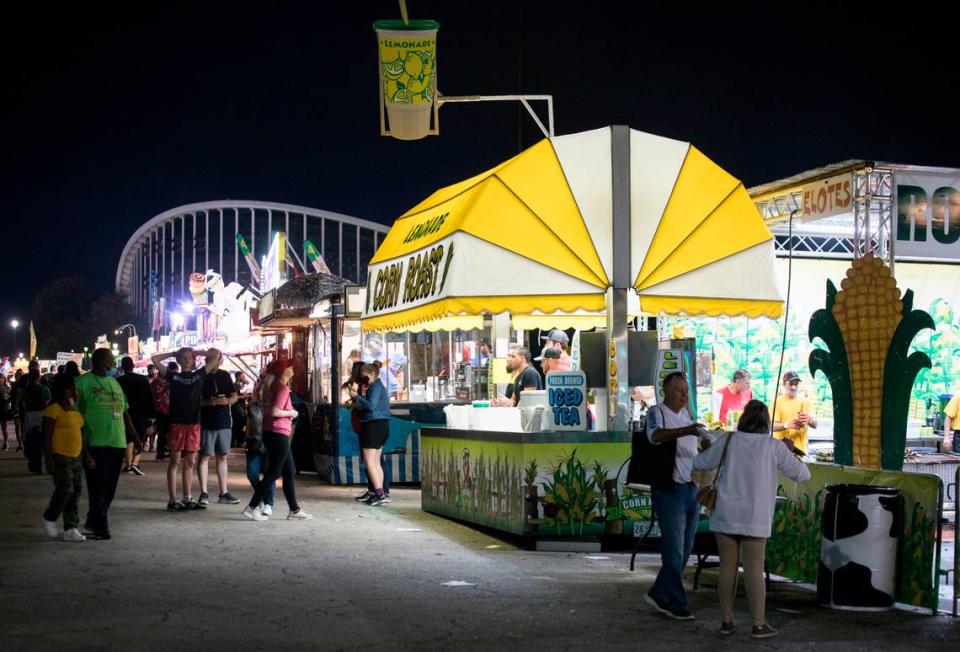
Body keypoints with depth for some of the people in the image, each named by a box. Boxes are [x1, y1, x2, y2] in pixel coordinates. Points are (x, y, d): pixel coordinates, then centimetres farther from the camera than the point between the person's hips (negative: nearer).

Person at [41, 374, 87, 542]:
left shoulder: (76, 409, 14)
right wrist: (49, 459, -17)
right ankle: (49, 518, 12)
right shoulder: (54, 409, -10)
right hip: (60, 457, -8)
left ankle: (70, 529, 12)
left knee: (76, 493, 6)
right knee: (65, 489, -13)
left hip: (76, 458, 8)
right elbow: (47, 437, -12)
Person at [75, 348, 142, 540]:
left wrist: (136, 437, 17)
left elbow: (124, 412, 23)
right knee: (99, 487, -3)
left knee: (109, 488, 10)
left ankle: (93, 521, 25)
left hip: (117, 444, 6)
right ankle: (100, 526, 7)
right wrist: (84, 448, -13)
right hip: (95, 444, -6)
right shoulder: (82, 382, -4)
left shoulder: (114, 383, 17)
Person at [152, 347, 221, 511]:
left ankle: (188, 499, 15)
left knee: (190, 462, 9)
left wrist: (197, 352, 14)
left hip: (194, 424, 3)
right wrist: (173, 353, 9)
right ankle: (173, 500, 2)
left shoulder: (199, 375, 10)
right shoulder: (173, 376, 5)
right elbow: (155, 360, 1)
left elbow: (216, 355, 10)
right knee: (175, 461, 0)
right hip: (176, 423, -3)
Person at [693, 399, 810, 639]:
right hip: (755, 519, -2)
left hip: (726, 516, 2)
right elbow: (803, 474, 2)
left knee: (728, 567, 8)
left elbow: (700, 463, 9)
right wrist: (789, 452, 17)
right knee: (754, 570, 2)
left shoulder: (729, 440, -2)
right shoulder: (774, 446, -5)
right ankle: (759, 625, 4)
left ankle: (726, 621, 12)